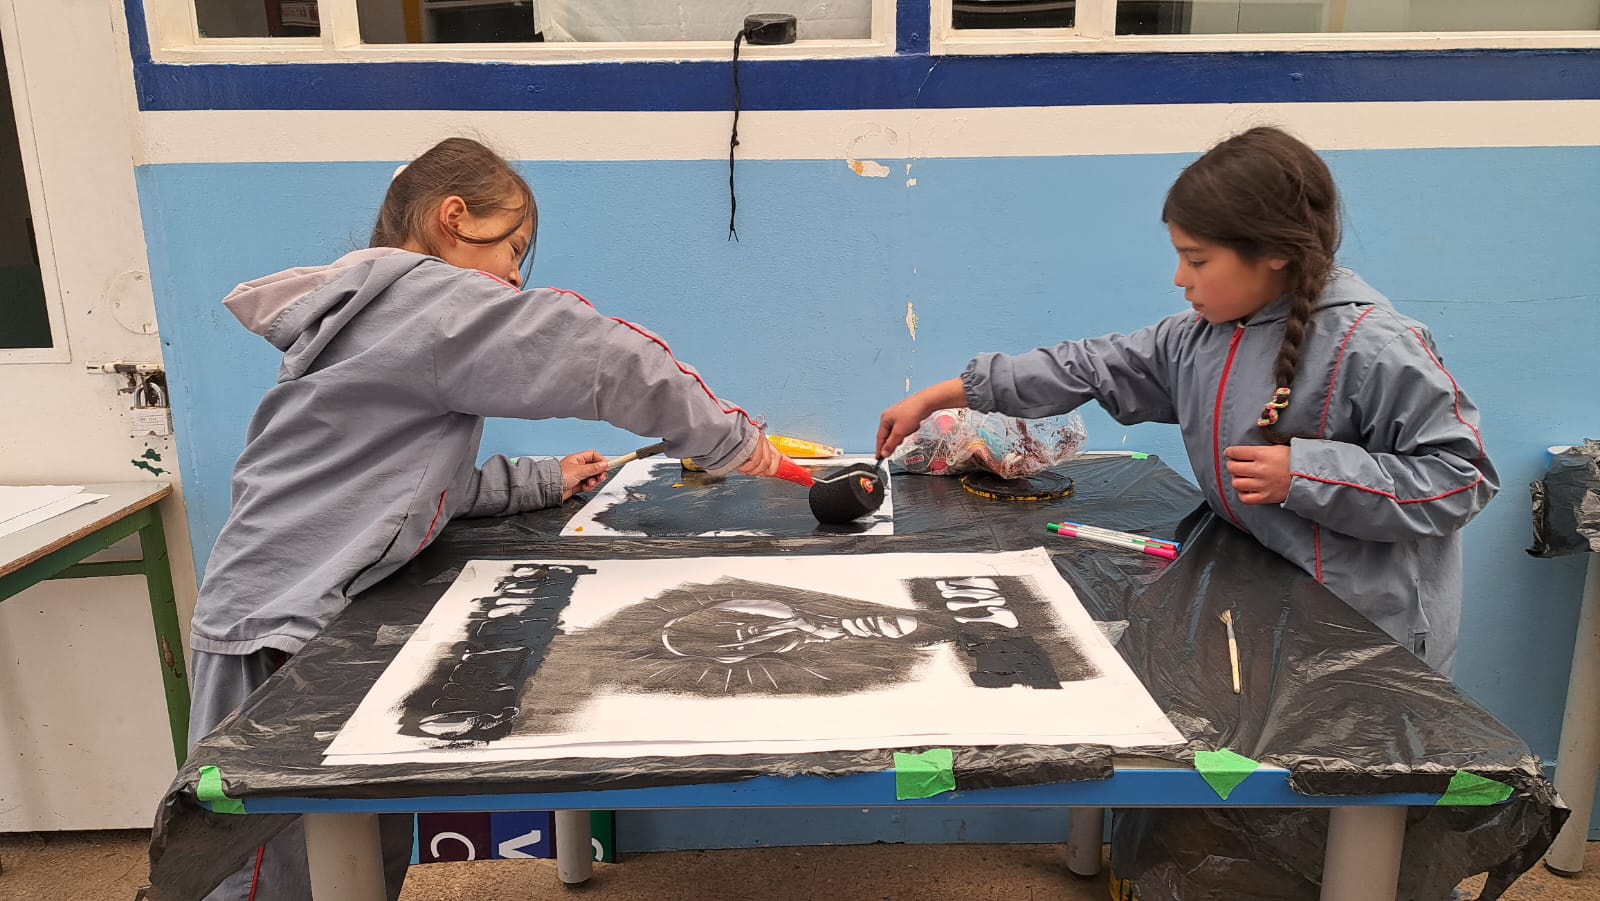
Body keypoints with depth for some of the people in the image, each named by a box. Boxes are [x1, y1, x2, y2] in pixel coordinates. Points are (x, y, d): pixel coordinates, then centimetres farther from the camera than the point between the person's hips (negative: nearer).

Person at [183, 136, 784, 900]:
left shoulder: (374, 315, 15)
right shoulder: (424, 296, -15)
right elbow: (597, 357, -20)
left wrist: (542, 482, 10)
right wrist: (728, 439, -11)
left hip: (322, 612, 9)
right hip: (280, 630, -9)